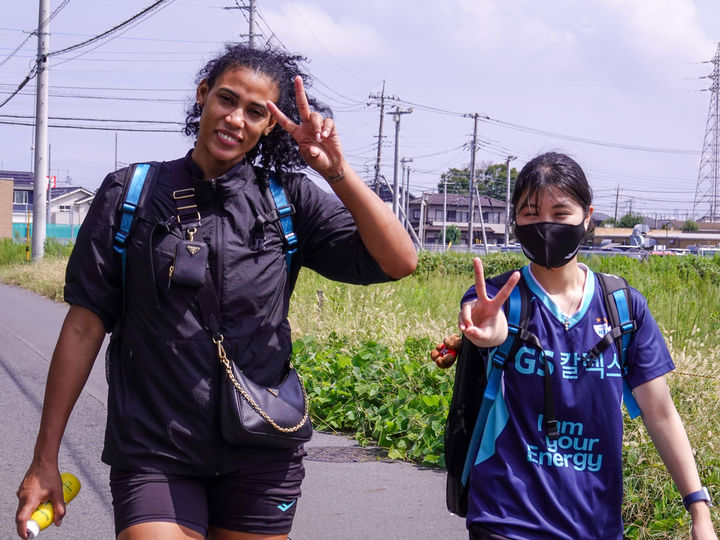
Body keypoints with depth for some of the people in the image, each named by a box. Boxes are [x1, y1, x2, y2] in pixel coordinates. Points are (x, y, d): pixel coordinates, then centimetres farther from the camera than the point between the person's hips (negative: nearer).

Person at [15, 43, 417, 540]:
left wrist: (336, 170, -17)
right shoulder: (130, 194, 1)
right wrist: (45, 458, 1)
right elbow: (85, 326, 1)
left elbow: (399, 262, -7)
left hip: (261, 457, 2)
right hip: (154, 456, -1)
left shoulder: (289, 200, 2)